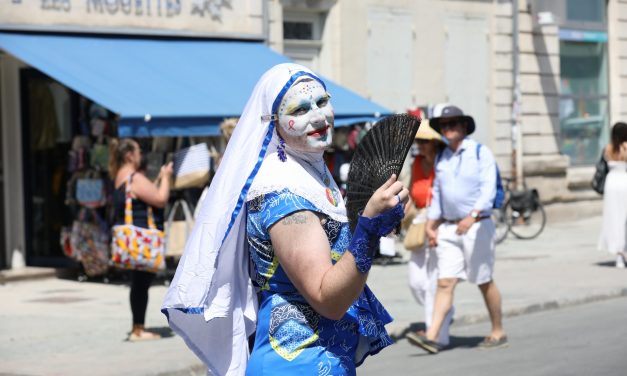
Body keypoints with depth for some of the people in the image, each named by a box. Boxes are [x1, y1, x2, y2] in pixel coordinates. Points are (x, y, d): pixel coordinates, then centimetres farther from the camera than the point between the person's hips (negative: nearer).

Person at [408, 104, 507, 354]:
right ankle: (432, 337, -13)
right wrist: (431, 227, 12)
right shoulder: (441, 158, 10)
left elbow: (488, 190, -17)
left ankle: (498, 333, 20)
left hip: (477, 227, -5)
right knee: (445, 282, -4)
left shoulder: (481, 153, -7)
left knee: (484, 282, 5)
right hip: (448, 229, 5)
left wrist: (472, 216, -31)